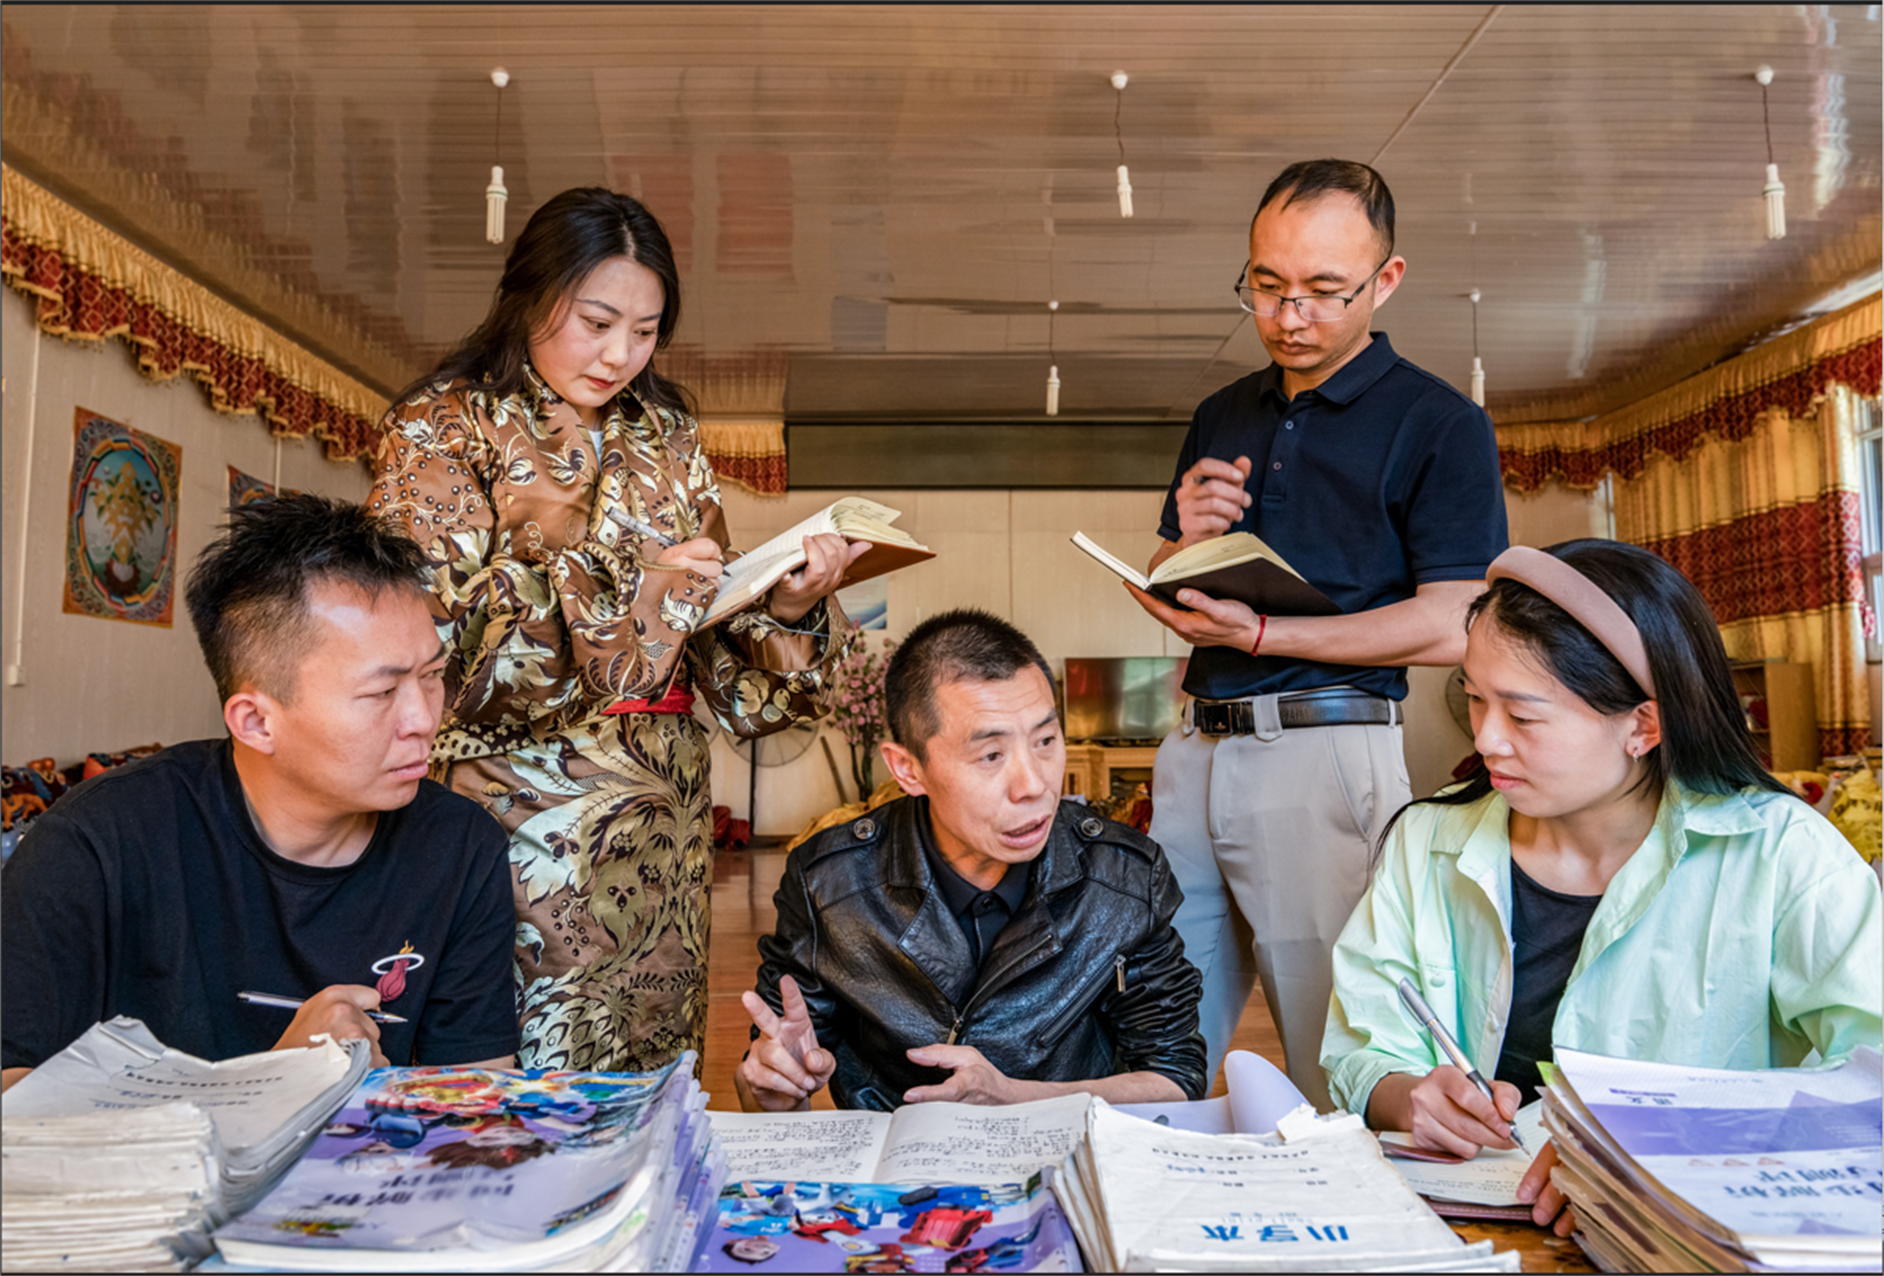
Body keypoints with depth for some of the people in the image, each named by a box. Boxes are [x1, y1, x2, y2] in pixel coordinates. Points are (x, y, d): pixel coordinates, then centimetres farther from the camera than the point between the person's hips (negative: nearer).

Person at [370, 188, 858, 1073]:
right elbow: (441, 648, -11)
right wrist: (629, 597, -19)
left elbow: (722, 659, 9)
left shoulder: (667, 443, 11)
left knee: (652, 1083, 8)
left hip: (659, 818, 4)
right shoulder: (443, 430, 0)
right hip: (520, 811, -4)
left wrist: (791, 608, -12)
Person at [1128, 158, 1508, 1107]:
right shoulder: (1220, 418, 19)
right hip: (1196, 746, 6)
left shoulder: (1438, 424, 0)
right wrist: (1183, 544, 0)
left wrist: (1258, 635, -15)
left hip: (1326, 752, -5)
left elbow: (1449, 627, -8)